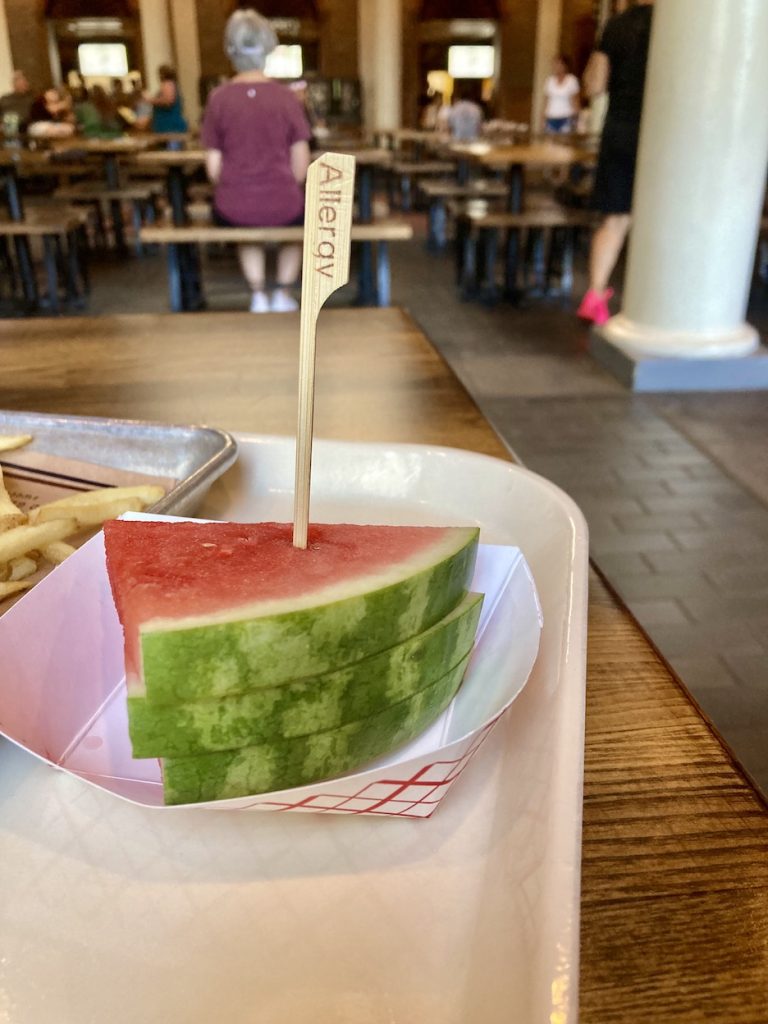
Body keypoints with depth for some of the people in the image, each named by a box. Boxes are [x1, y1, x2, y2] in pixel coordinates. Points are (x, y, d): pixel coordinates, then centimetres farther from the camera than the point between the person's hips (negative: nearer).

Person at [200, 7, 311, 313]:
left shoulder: (218, 98, -4)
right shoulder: (286, 96, -4)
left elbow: (213, 167, -2)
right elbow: (301, 165, -3)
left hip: (234, 209, 1)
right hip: (282, 204, 0)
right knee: (298, 213, 37)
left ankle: (258, 294, 29)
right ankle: (284, 293, 30)